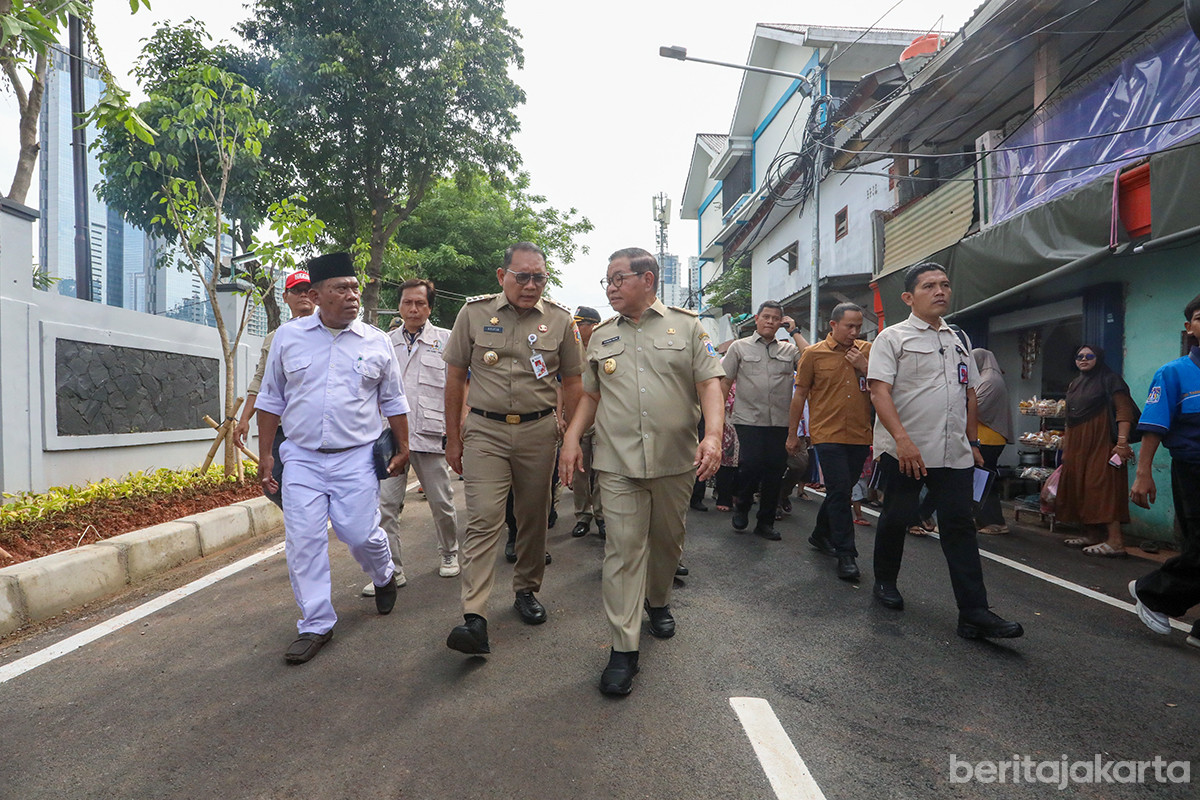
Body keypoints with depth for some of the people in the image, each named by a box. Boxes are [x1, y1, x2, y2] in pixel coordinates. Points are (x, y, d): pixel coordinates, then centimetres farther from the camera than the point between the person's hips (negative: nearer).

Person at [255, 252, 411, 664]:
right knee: (304, 541, -1)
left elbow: (393, 402, 12)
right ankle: (316, 625, 14)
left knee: (362, 535, -3)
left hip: (356, 458, -1)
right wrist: (265, 455, 8)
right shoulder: (288, 337, 5)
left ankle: (384, 576, 32)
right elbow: (271, 400, 11)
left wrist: (403, 447, 11)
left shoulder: (376, 341, 4)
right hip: (301, 458, 1)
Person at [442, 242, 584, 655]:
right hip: (484, 430, -1)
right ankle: (474, 619, -8)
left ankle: (526, 589, 32)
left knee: (534, 517, 11)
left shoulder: (560, 320, 3)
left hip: (538, 431, 2)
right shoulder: (474, 312, 1)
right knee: (482, 520, -9)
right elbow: (455, 378, 5)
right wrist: (453, 439, 4)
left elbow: (572, 383, 8)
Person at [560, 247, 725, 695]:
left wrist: (713, 435, -16)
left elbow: (710, 384, -1)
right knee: (623, 548, -3)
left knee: (668, 540, 15)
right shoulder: (601, 337, 14)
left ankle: (658, 602, 42)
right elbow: (591, 395, 17)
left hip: (676, 460, 0)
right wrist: (572, 439, 4)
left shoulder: (687, 326, 5)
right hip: (618, 462, 1)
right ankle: (623, 649, 3)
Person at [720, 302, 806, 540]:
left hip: (780, 422, 3)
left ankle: (766, 522, 20)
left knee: (775, 469, 4)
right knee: (752, 464, -14)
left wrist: (795, 332, 2)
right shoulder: (740, 347, 9)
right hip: (749, 419, -3)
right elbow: (724, 382, 7)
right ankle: (741, 506, 16)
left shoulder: (789, 349, 13)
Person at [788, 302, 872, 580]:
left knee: (841, 491, 14)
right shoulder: (814, 354, 0)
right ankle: (846, 555, 0)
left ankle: (821, 535, 35)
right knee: (840, 491, -9)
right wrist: (792, 434, 5)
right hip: (828, 434, -4)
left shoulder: (867, 351, 8)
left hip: (859, 435, 4)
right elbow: (800, 394, 4)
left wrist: (864, 367, -10)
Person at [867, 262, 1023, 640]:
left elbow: (969, 394, 23)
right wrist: (902, 439, -23)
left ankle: (974, 613, 3)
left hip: (955, 453, 5)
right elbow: (879, 391, -13)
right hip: (904, 451, -5)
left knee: (960, 526, 1)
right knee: (895, 519, 8)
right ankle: (885, 582, 29)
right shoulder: (892, 337, -2)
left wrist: (972, 441, 18)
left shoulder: (958, 340, 18)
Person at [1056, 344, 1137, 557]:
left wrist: (1122, 442, -22)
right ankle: (1092, 534, 15)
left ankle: (1115, 541, -15)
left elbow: (1124, 411, -13)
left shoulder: (1109, 380, -4)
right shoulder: (1074, 384, 19)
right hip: (1076, 444, 8)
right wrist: (1066, 442, 20)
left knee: (1101, 486, -14)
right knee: (1079, 487, 7)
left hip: (1101, 443, -8)